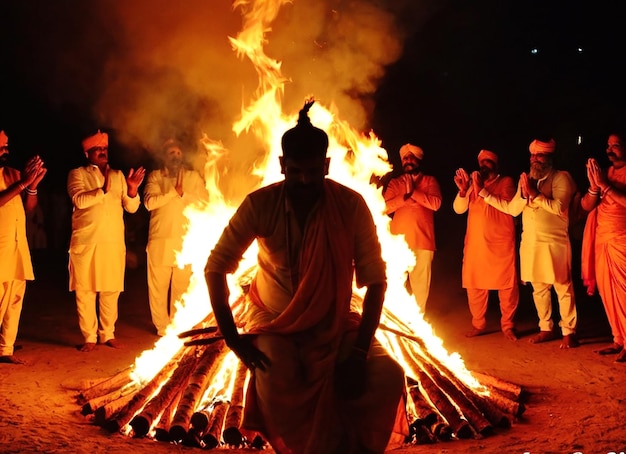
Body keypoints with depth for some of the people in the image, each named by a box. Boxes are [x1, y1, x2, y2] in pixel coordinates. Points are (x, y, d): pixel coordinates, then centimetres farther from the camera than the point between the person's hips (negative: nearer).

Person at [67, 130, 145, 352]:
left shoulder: (118, 175, 17)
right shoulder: (78, 174, 6)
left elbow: (131, 207, 10)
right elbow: (78, 200, -13)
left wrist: (132, 189, -10)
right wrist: (102, 190, -26)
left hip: (114, 242, 3)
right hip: (86, 242, -3)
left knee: (111, 290, 5)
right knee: (85, 290, -2)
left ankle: (108, 334, 15)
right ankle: (89, 337, 5)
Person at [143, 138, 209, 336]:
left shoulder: (193, 177, 14)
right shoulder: (155, 176, 11)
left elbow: (204, 202, 0)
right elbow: (149, 202, -6)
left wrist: (184, 194, -12)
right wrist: (173, 192, -11)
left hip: (185, 240, 0)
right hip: (160, 240, 0)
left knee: (182, 286, 1)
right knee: (158, 285, -1)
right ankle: (162, 326, 8)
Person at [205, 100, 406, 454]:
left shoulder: (351, 205, -16)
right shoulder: (261, 204, -16)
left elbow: (376, 280, -13)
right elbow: (217, 266, -8)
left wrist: (359, 351, -22)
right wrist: (231, 336, -17)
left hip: (335, 323, 1)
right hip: (274, 322, -1)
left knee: (389, 377, -23)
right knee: (275, 392, -30)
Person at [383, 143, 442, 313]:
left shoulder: (430, 181, 11)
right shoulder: (394, 183, 14)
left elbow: (436, 203, -6)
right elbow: (385, 207, 0)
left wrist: (413, 192, -8)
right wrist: (405, 196, -11)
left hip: (422, 240, -1)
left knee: (420, 283, -2)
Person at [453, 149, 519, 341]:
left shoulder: (506, 182, 4)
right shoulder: (473, 183, 14)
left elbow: (507, 205, -14)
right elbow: (459, 209, 4)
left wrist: (482, 191, -21)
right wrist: (463, 190, -14)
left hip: (500, 244, -3)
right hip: (475, 242, 3)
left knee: (507, 285, -2)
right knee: (474, 284, 4)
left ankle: (507, 325, 9)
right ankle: (478, 324, 15)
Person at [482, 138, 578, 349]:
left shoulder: (561, 177, -3)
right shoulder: (526, 179, 14)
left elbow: (559, 207, -16)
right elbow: (512, 209, 11)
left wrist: (535, 194, -19)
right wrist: (524, 195, -4)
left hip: (554, 242, -6)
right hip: (530, 242, 6)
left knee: (562, 287, -5)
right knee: (539, 287, 11)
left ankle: (569, 332, 0)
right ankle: (546, 329, 21)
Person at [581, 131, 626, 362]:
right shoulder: (606, 172, 15)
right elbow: (586, 205, 9)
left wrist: (605, 186, -18)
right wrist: (594, 186, -8)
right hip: (601, 241, 6)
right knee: (607, 293, 6)